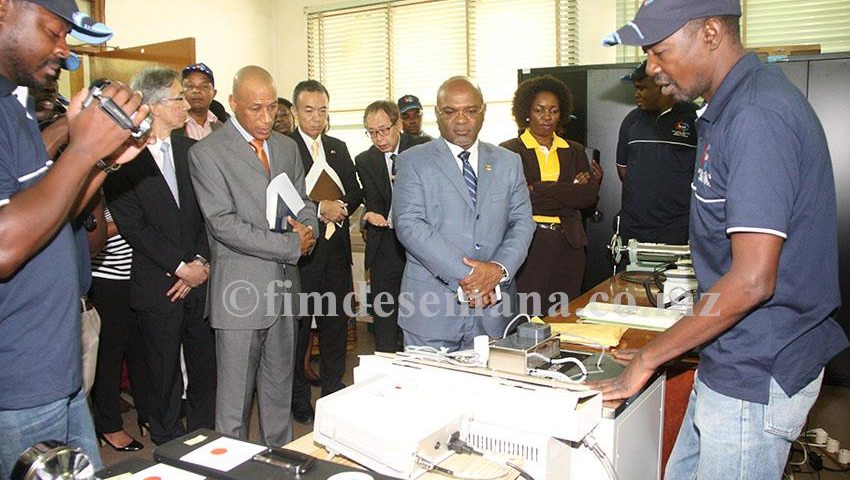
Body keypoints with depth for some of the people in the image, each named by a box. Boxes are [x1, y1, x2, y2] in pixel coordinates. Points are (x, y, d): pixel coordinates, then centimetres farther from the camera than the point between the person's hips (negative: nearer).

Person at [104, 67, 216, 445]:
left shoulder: (191, 150, 8)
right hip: (157, 285, -4)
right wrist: (181, 267, -12)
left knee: (206, 367, 11)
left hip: (199, 277, 4)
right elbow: (132, 226, -12)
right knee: (164, 372, 9)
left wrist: (202, 261, -7)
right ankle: (168, 443, 28)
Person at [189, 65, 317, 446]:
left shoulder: (287, 147, 11)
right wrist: (291, 245, -17)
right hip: (240, 292, -6)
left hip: (284, 287, 6)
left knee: (279, 391, 18)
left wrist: (307, 229, -9)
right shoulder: (207, 153, -8)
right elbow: (223, 224, -16)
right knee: (235, 399, 5)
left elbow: (304, 204, 15)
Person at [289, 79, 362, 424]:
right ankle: (298, 399, 20)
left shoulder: (338, 148, 13)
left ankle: (334, 391, 29)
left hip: (336, 246, 6)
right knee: (298, 326, 6)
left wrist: (342, 208, -8)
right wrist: (319, 209, -19)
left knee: (336, 323, 14)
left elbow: (355, 191, 12)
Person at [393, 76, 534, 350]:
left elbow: (522, 222, 6)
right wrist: (464, 275, -17)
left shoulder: (508, 162, 12)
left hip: (493, 309, 3)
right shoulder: (413, 161, 1)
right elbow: (409, 224, -10)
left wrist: (500, 268, -13)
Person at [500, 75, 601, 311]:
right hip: (528, 245, -4)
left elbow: (590, 196, -1)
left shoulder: (574, 151, 14)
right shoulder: (510, 150, 1)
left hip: (568, 246, 4)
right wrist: (570, 192, -9)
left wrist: (539, 190, -11)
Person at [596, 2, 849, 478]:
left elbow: (751, 281, -27)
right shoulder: (731, 106, 9)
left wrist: (648, 358, -17)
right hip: (733, 360, 9)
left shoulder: (757, 116, -23)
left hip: (758, 373, -9)